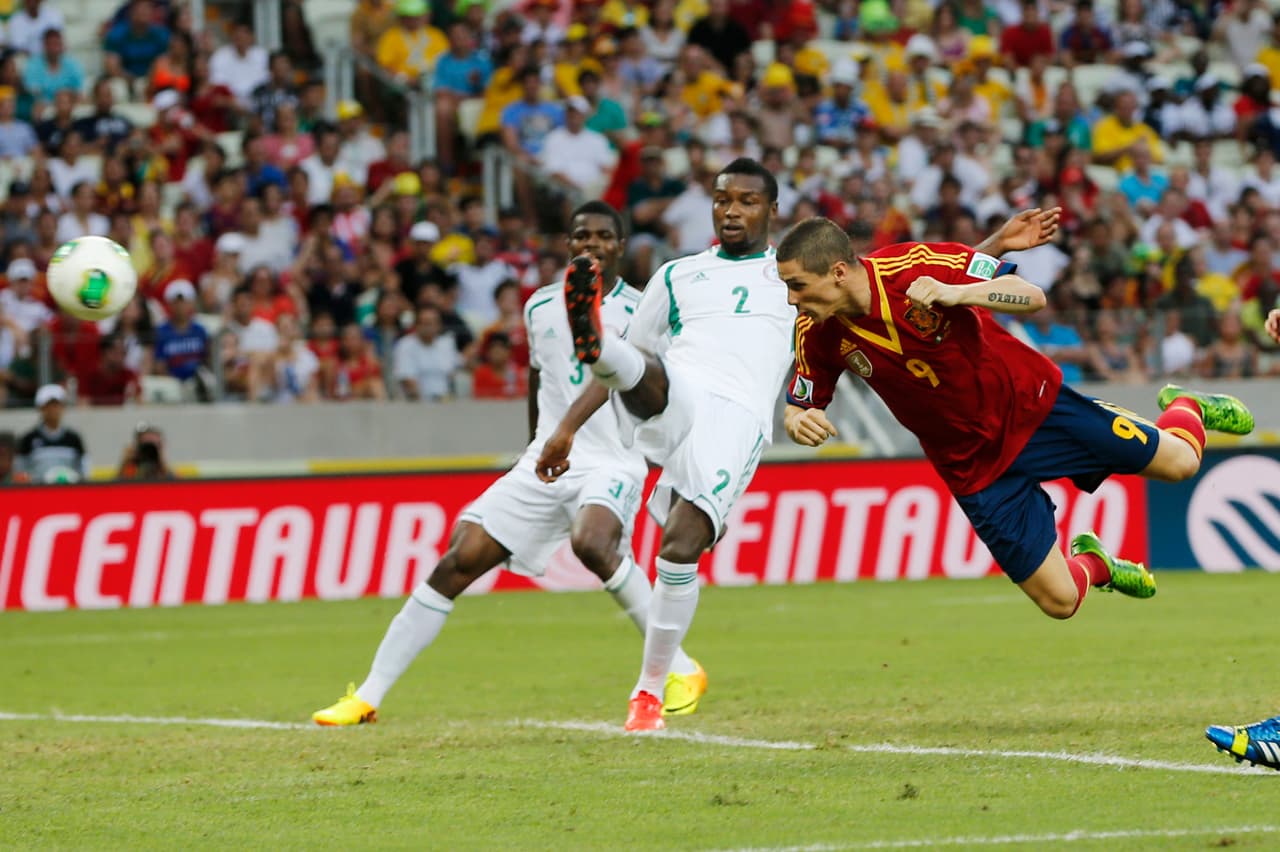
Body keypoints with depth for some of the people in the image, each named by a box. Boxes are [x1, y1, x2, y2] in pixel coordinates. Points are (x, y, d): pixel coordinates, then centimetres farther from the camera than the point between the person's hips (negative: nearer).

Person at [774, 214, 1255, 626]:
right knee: (1059, 600, -2)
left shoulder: (915, 266, -25)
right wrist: (800, 422, -26)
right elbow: (797, 409, 0)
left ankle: (1185, 409, 38)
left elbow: (1033, 297, -23)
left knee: (1178, 463, 1)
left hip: (1028, 401, -2)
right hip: (975, 466, 2)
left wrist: (955, 293, -41)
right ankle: (1091, 563, 35)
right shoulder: (818, 336, -15)